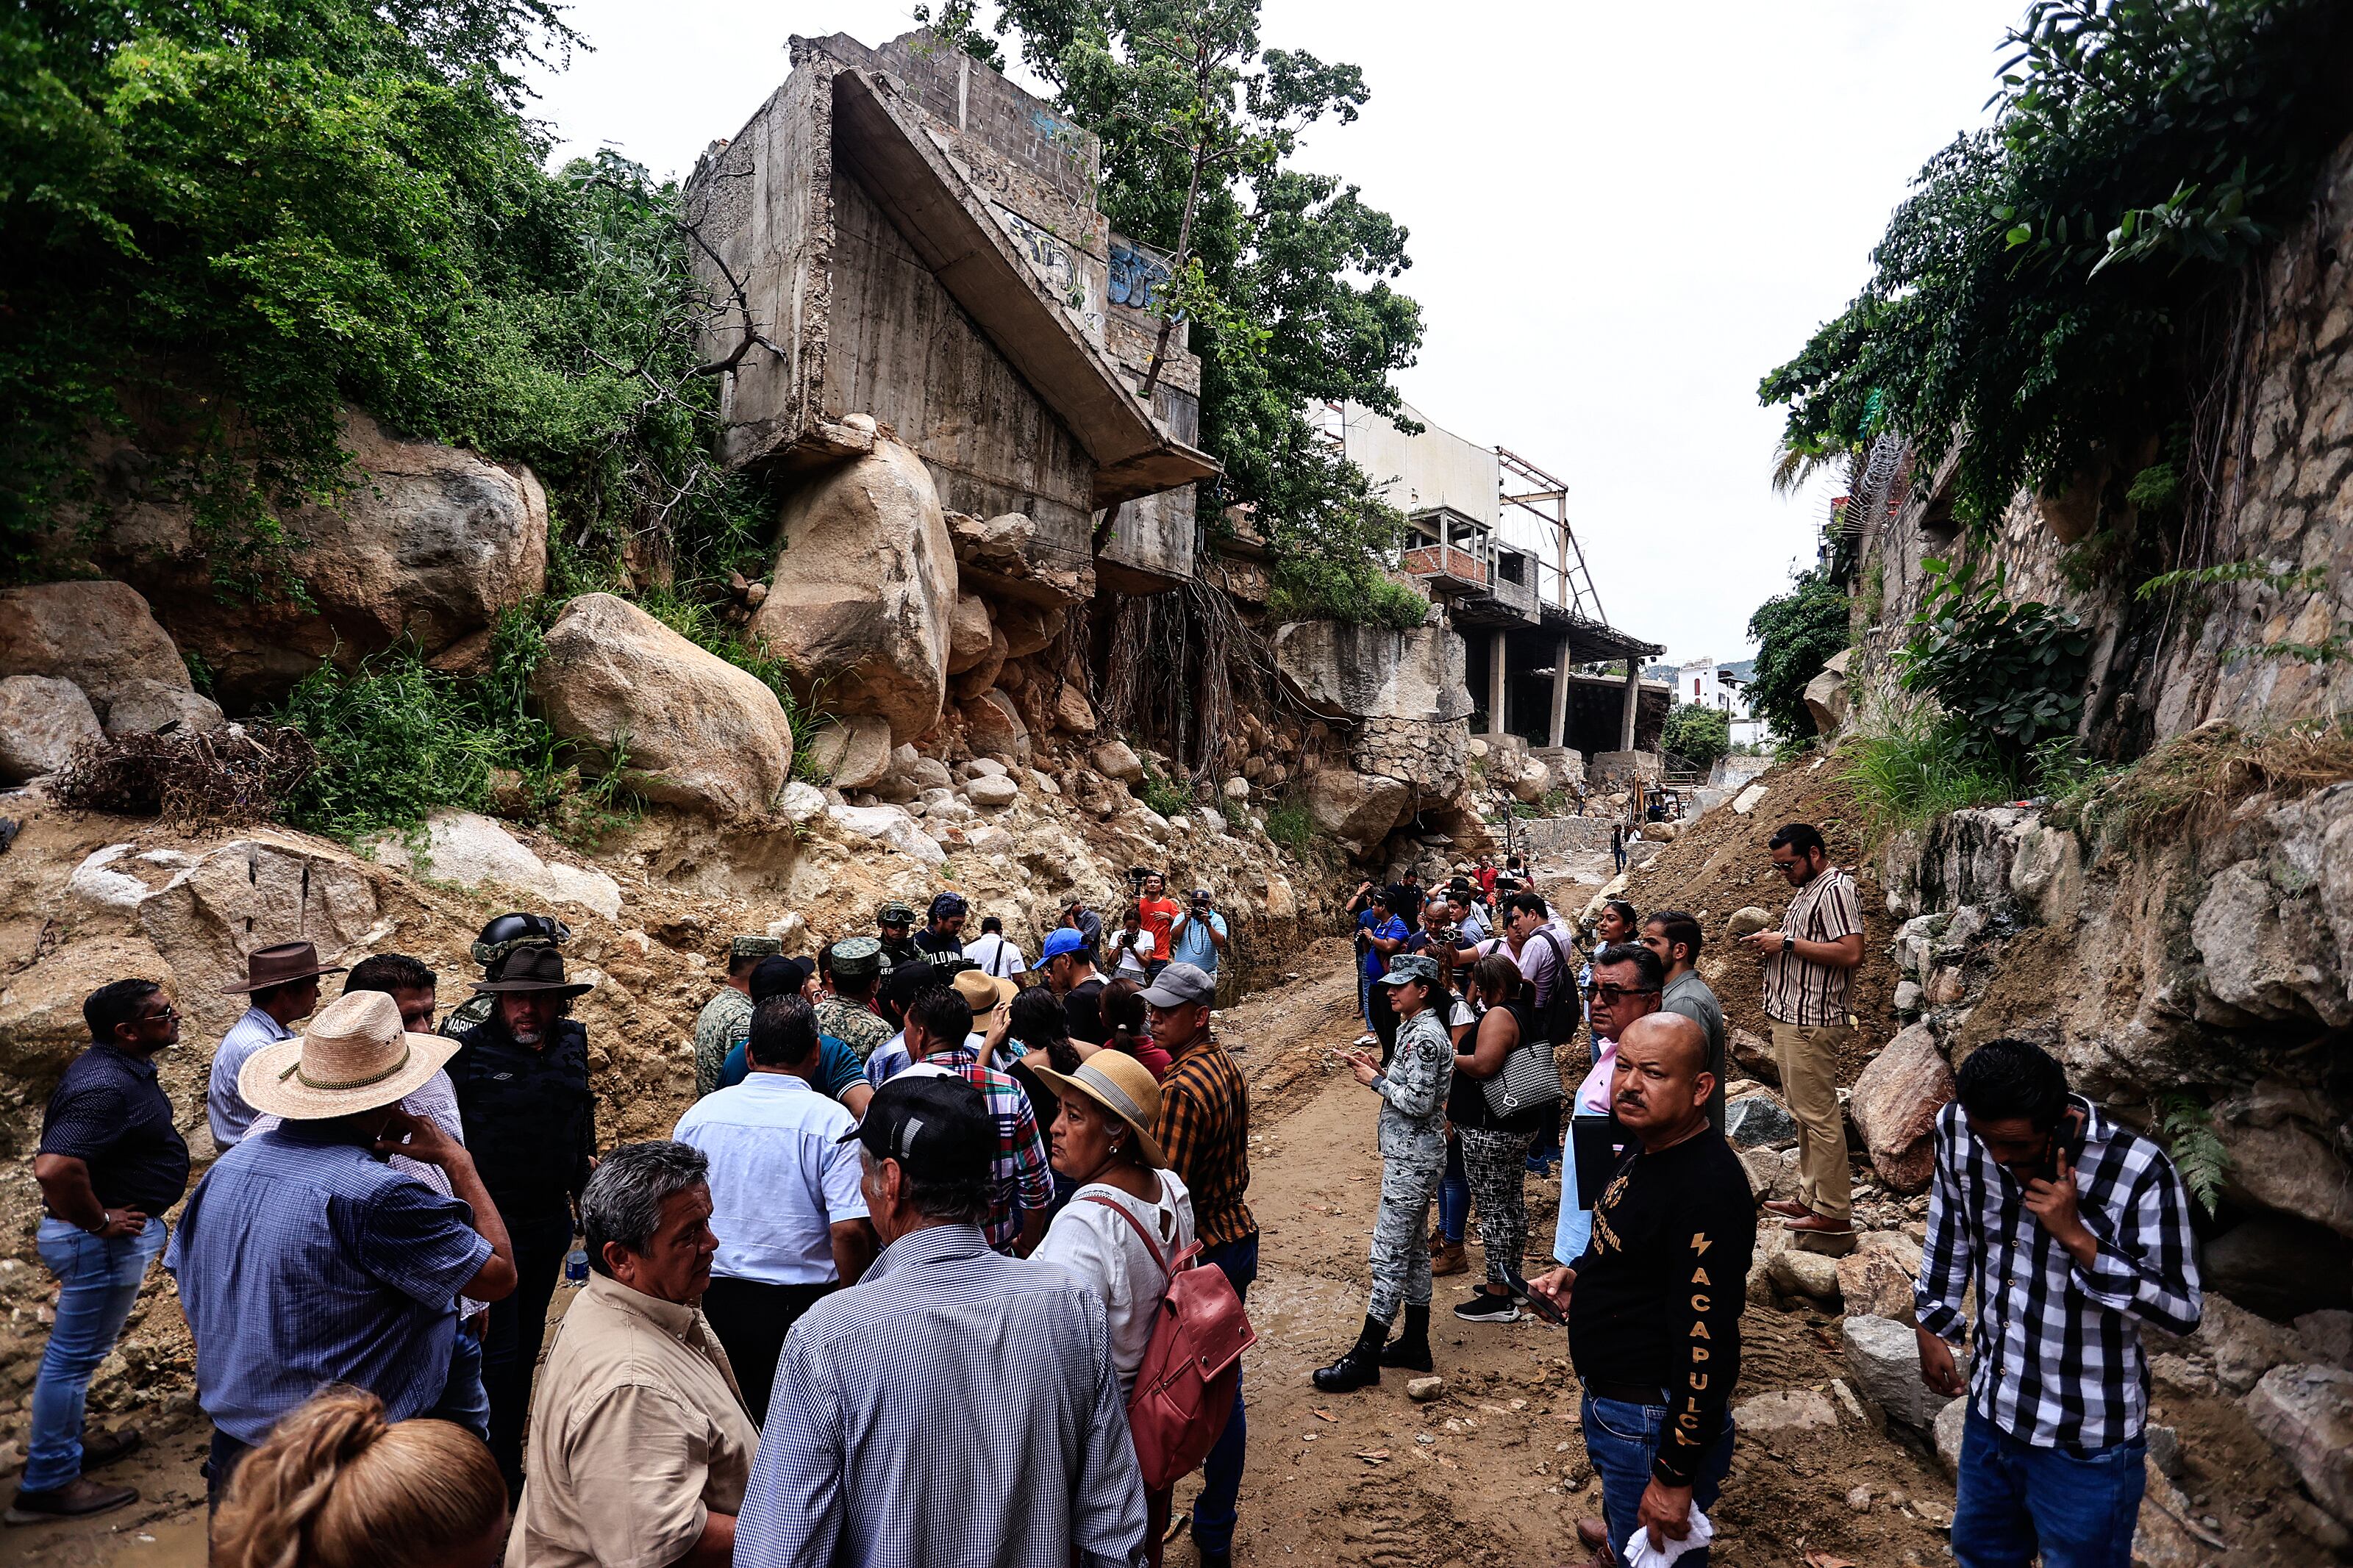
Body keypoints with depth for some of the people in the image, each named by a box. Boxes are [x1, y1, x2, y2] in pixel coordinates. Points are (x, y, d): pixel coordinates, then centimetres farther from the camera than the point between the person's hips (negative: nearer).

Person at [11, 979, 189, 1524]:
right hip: (105, 1241, -10)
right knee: (75, 1355, 3)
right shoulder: (105, 1086, -28)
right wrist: (97, 1222, -24)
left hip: (115, 1234, 10)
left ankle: (68, 1443, 40)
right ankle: (48, 1483, 16)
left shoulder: (121, 1068, 4)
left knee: (75, 1349, 24)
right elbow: (54, 1167, -38)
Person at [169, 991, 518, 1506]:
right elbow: (499, 1276, -19)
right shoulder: (373, 1194, -27)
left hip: (233, 1444, 8)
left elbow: (191, 1300, 11)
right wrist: (458, 1162, -12)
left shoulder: (227, 1167, -2)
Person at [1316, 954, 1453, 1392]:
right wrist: (1380, 1071, 4)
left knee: (1389, 1254, -5)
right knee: (1414, 1248, 17)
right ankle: (1415, 1345, 29)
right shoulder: (1415, 1028, 10)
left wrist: (1376, 1081, -14)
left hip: (1412, 1160, -11)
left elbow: (1419, 1102, -24)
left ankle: (1366, 1358, 2)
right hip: (1411, 1155, 11)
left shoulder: (1424, 1036, -21)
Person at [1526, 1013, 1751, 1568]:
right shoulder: (1648, 1150, 0)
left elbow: (1707, 1344, -29)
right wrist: (1579, 1274, 1)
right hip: (1608, 1399, 9)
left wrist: (1676, 1476, -24)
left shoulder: (1708, 1190, -30)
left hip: (1655, 1423, -9)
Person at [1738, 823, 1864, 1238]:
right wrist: (1772, 943, 9)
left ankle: (1834, 1212, 3)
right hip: (1791, 1018, 11)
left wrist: (1788, 943, -20)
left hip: (1812, 1023, -11)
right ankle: (1810, 1198, 24)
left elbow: (1850, 952, -24)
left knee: (1819, 1115, -5)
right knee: (1803, 1113, 15)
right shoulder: (1809, 889, 18)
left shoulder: (1835, 889, -14)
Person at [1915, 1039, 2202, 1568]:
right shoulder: (1958, 1129, -13)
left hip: (2085, 1443, -5)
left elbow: (2183, 1312, -20)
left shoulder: (2140, 1173, -27)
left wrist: (2076, 1236, -33)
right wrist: (1931, 1323, 11)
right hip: (1990, 1411, 5)